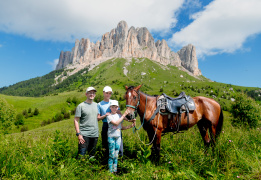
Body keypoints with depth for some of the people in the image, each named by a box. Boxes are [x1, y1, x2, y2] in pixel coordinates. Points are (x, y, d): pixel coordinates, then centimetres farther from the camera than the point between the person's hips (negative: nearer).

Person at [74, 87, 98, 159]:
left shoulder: (97, 105, 10)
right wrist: (78, 134, -12)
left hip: (95, 134, 5)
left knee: (92, 154, 14)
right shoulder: (81, 106, -4)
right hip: (84, 134, -4)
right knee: (81, 154, -4)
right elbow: (76, 120, -6)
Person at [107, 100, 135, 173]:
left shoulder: (119, 116, 9)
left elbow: (122, 127, 12)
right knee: (111, 155, 0)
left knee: (116, 155, 11)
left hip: (118, 137, 5)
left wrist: (131, 125, 2)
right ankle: (110, 170, 12)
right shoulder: (109, 116, -7)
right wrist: (124, 115, -21)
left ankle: (115, 170, 21)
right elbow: (116, 123, -22)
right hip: (111, 137, -5)